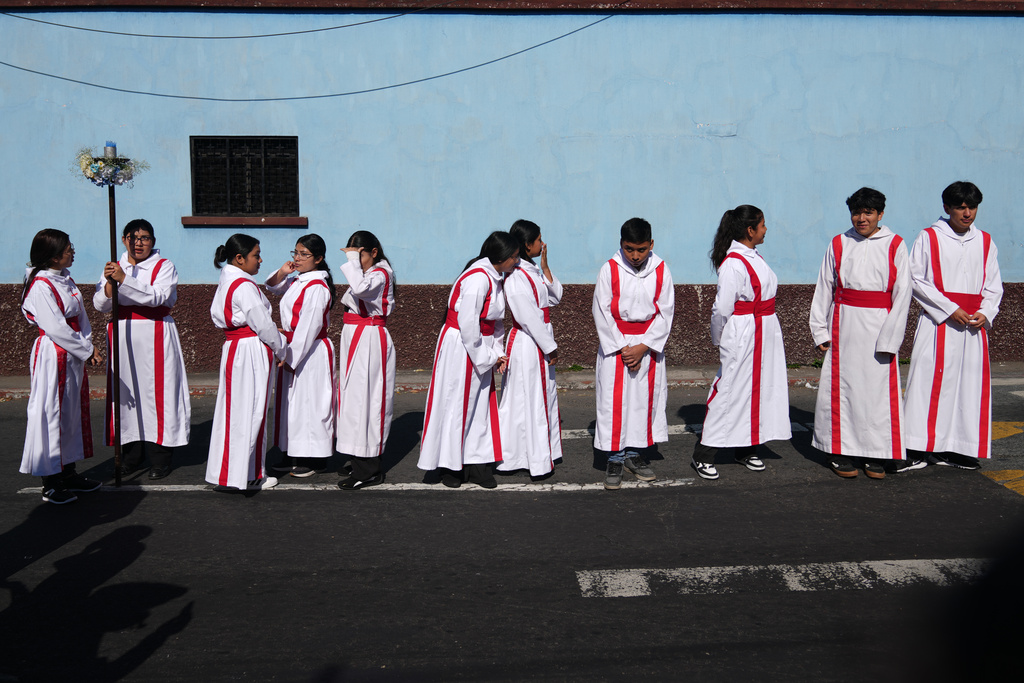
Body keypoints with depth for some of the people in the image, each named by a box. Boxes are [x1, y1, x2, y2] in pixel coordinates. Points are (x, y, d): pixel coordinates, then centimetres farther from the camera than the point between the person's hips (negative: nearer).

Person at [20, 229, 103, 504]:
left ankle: (68, 473, 27)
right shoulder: (40, 286, -17)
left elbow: (80, 317, 13)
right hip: (53, 357, -9)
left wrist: (88, 347, 0)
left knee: (73, 411, 15)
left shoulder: (66, 280, 11)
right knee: (51, 413, -2)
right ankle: (51, 484, 7)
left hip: (74, 356, 9)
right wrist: (87, 351, -15)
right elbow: (56, 328, -21)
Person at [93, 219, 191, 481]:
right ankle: (130, 456, 13)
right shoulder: (114, 267, 14)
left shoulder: (164, 266, 2)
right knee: (126, 393, 2)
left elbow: (158, 296, -16)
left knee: (156, 392, -6)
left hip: (154, 337, -3)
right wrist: (110, 282, -16)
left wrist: (124, 279, -23)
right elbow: (100, 304, 4)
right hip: (122, 336, 4)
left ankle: (159, 458, 1)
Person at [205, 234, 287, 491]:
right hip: (251, 353, -10)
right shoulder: (244, 286, -16)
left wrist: (274, 334, 12)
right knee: (248, 412, -3)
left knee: (235, 411, 14)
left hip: (233, 349, 10)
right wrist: (282, 350, -1)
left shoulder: (226, 282, 15)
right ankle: (240, 477, 3)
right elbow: (263, 325, -16)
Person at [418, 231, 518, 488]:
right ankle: (449, 467, 15)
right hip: (460, 348, -9)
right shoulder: (477, 279, -22)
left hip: (480, 348, 9)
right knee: (457, 406, 2)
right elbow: (468, 325, -24)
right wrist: (487, 357, -14)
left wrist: (496, 352, 6)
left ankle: (476, 466, 19)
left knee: (480, 406, 11)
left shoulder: (493, 277, 8)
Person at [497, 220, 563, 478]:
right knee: (527, 400, -1)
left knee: (545, 396, 17)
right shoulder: (515, 276, -18)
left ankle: (545, 453, 28)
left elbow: (555, 297, 11)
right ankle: (536, 460, 8)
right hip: (526, 343, -10)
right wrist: (550, 347, -16)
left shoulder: (534, 270, 12)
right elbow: (529, 318, -21)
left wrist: (545, 267, 3)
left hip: (541, 341, 10)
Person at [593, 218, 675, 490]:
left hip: (649, 343, 2)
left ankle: (635, 453, 18)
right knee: (614, 400, -3)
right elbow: (601, 312, -5)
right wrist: (622, 348, -10)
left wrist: (643, 347, -10)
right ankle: (615, 458, 6)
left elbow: (665, 312, -1)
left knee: (646, 398, 5)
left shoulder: (660, 270, -1)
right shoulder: (610, 270, -6)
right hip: (615, 343, -2)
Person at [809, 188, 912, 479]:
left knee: (879, 387, -1)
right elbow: (824, 289, 10)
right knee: (841, 385, 1)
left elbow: (902, 293, -1)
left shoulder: (895, 245, 3)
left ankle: (875, 455, 10)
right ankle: (840, 451, 12)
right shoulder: (838, 244, 8)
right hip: (844, 325, 1)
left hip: (879, 327, -1)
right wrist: (820, 330, 4)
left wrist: (890, 338, -8)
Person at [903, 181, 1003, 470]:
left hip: (974, 326, 4)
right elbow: (916, 280, -6)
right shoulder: (929, 238, 0)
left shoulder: (985, 242, 13)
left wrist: (985, 312, -5)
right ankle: (921, 447, -2)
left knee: (971, 383, 3)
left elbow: (994, 284, 14)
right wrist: (950, 309, -12)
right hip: (937, 323, -4)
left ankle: (960, 449, 10)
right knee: (932, 380, -7)